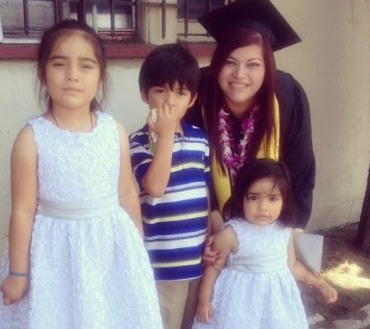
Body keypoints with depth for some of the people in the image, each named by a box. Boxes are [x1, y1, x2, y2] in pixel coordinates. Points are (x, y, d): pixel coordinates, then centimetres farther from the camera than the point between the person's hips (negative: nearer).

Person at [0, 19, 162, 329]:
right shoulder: (32, 137, -12)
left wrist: (138, 250, 12)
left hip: (113, 247, 3)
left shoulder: (115, 131, -5)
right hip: (57, 253, -2)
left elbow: (128, 194, 4)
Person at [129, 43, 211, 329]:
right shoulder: (140, 141, -11)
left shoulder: (201, 138, 4)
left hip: (200, 257, 5)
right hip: (163, 262, -5)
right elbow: (155, 187, -26)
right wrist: (166, 134, -24)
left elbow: (209, 191, 11)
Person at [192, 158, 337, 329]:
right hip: (241, 301, -3)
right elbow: (214, 267, -7)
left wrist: (320, 283, 11)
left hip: (276, 302, 4)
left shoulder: (285, 231, -5)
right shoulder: (231, 233, -18)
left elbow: (292, 265, 10)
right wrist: (204, 301, -8)